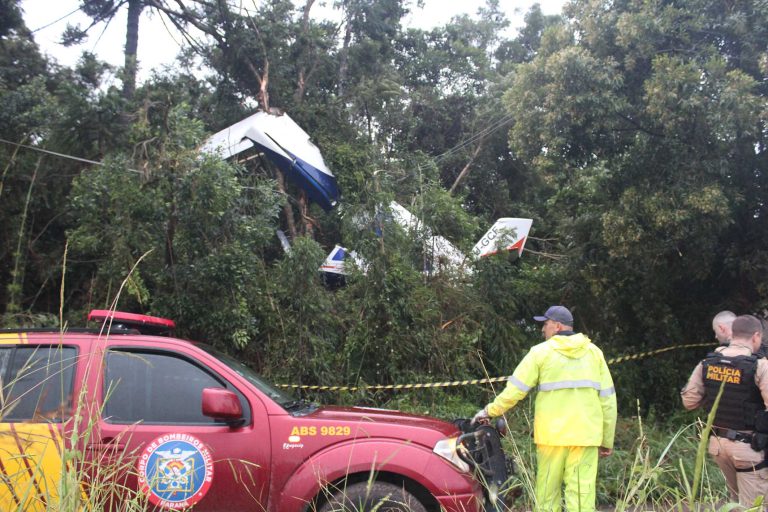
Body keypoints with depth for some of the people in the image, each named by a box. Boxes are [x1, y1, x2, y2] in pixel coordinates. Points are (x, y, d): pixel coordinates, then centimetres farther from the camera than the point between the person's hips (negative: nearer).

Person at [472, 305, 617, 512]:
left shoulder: (541, 352, 0)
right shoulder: (594, 352, 8)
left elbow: (514, 390, -1)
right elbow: (607, 399, 7)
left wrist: (490, 411, 12)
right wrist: (607, 440, 13)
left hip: (552, 434, -2)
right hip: (586, 434, 2)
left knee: (547, 491, 6)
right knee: (582, 492, 1)